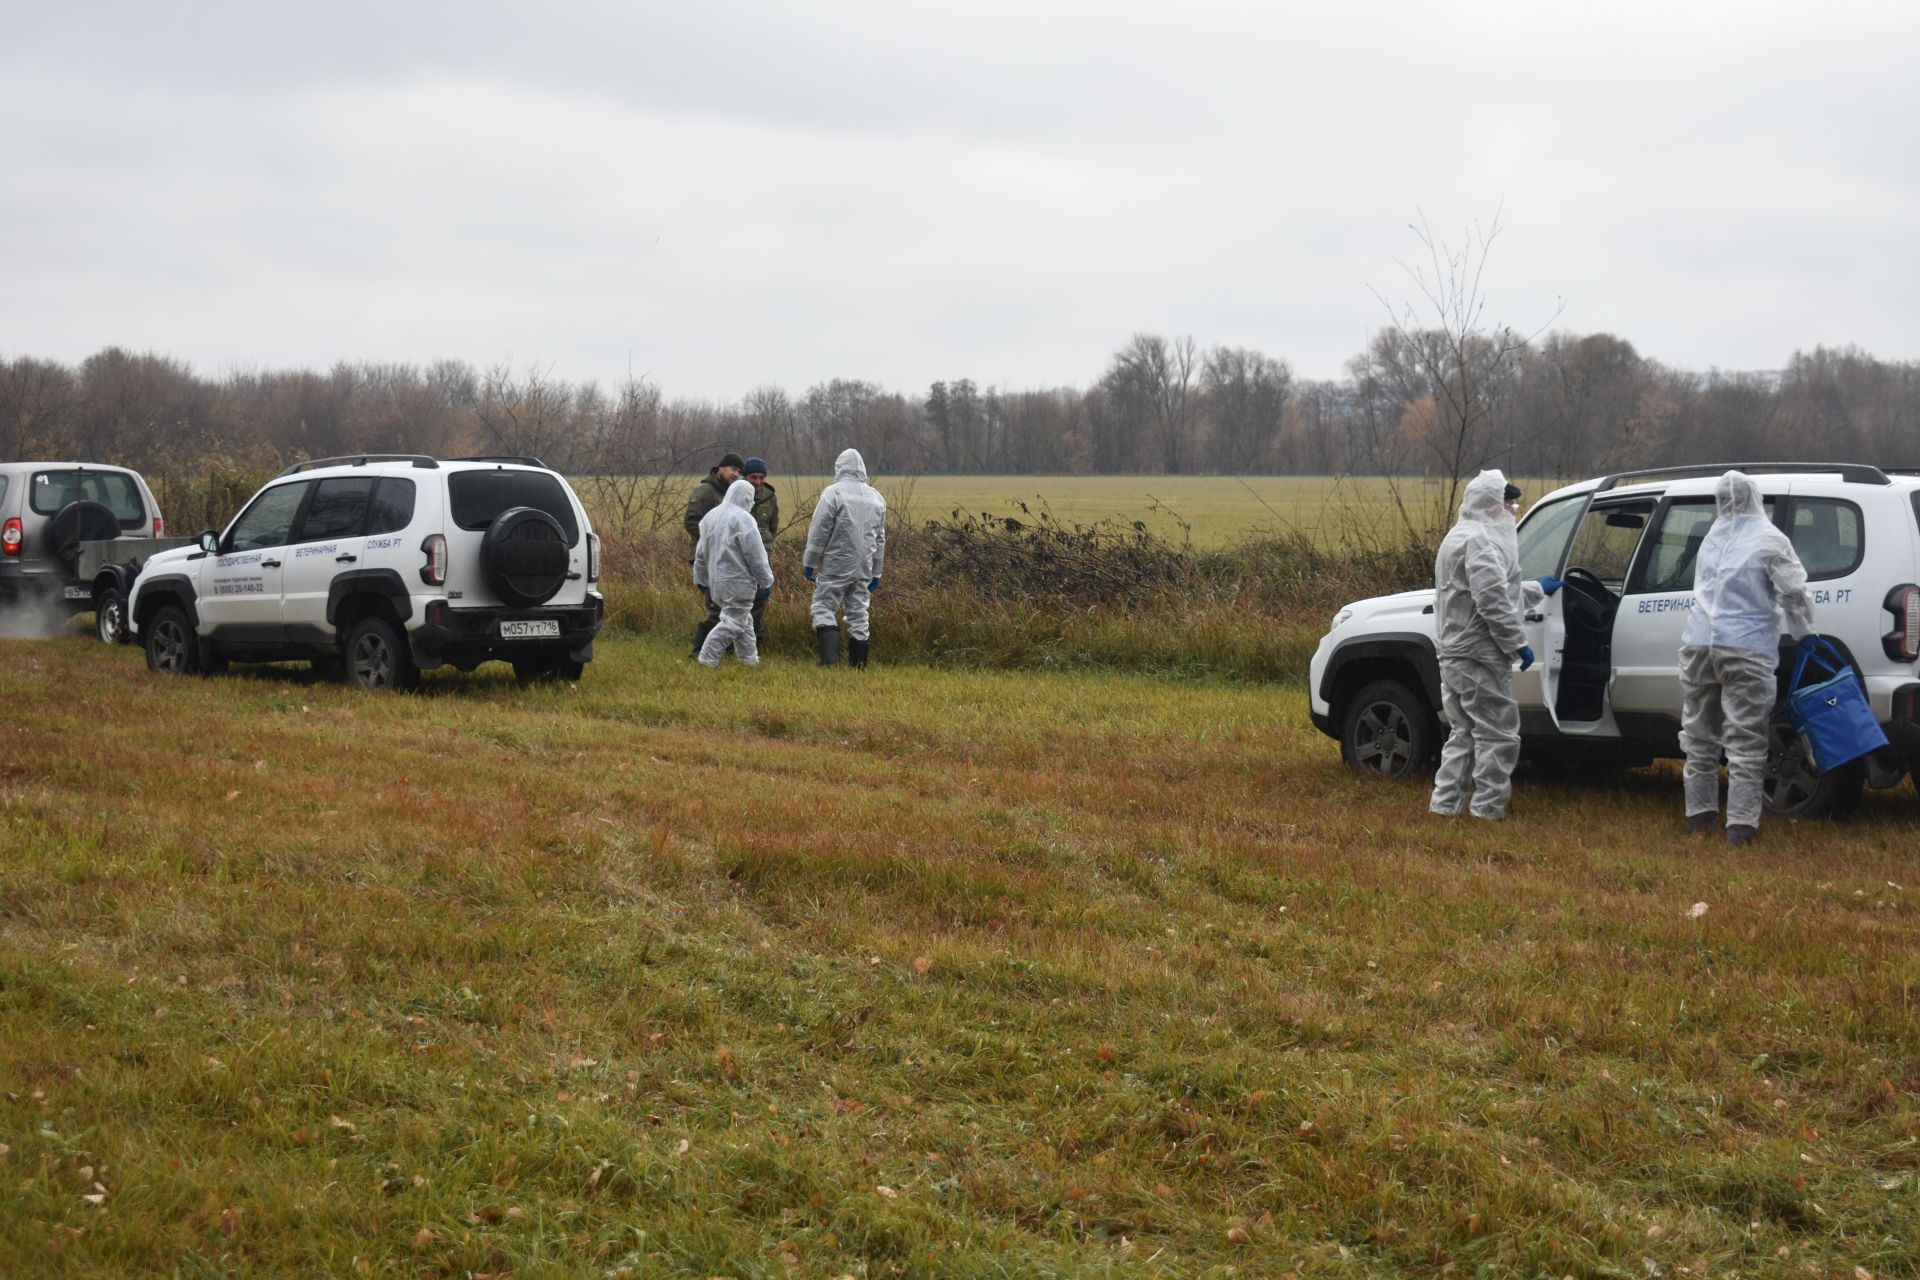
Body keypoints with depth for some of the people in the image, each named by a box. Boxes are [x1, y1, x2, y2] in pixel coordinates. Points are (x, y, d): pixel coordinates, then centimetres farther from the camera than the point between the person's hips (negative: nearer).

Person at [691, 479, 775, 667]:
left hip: (716, 579, 9)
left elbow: (701, 552, 18)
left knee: (743, 620, 18)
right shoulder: (742, 519, -15)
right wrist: (766, 581, -5)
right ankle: (707, 658, -9)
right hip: (737, 581, -9)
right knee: (732, 621, -4)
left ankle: (750, 659, 22)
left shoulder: (710, 517, 11)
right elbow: (755, 555, -14)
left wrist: (700, 579, 26)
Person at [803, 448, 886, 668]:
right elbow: (880, 539, 16)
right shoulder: (876, 497, 10)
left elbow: (818, 533, -9)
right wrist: (876, 573, 21)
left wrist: (810, 563, -1)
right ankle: (858, 664, 9)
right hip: (864, 568, 5)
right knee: (858, 614, 9)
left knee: (823, 608, 0)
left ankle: (830, 656, -16)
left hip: (836, 566, -5)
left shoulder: (833, 493, -10)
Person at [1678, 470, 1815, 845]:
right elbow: (1794, 594, -6)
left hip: (1698, 645, 5)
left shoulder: (1711, 539, 13)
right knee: (1745, 743, -2)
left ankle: (1699, 815, 20)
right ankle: (1741, 825, -6)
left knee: (1700, 736, 16)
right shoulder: (1769, 541, -5)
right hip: (1746, 649, -5)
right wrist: (1805, 635, 9)